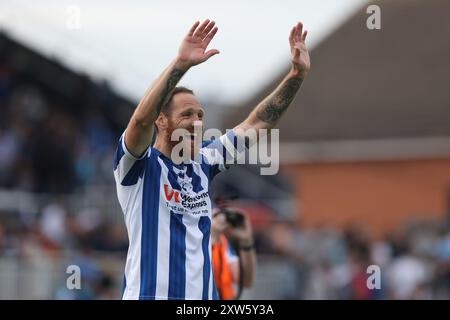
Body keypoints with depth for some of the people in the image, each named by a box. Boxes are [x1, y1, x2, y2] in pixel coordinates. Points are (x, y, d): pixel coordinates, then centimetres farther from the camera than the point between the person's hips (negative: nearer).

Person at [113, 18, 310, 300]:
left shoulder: (203, 162, 14)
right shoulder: (140, 164, -3)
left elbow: (256, 124, 16)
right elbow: (141, 119, -22)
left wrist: (298, 74, 8)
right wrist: (181, 63, -31)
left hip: (204, 294, 6)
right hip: (149, 294, -6)